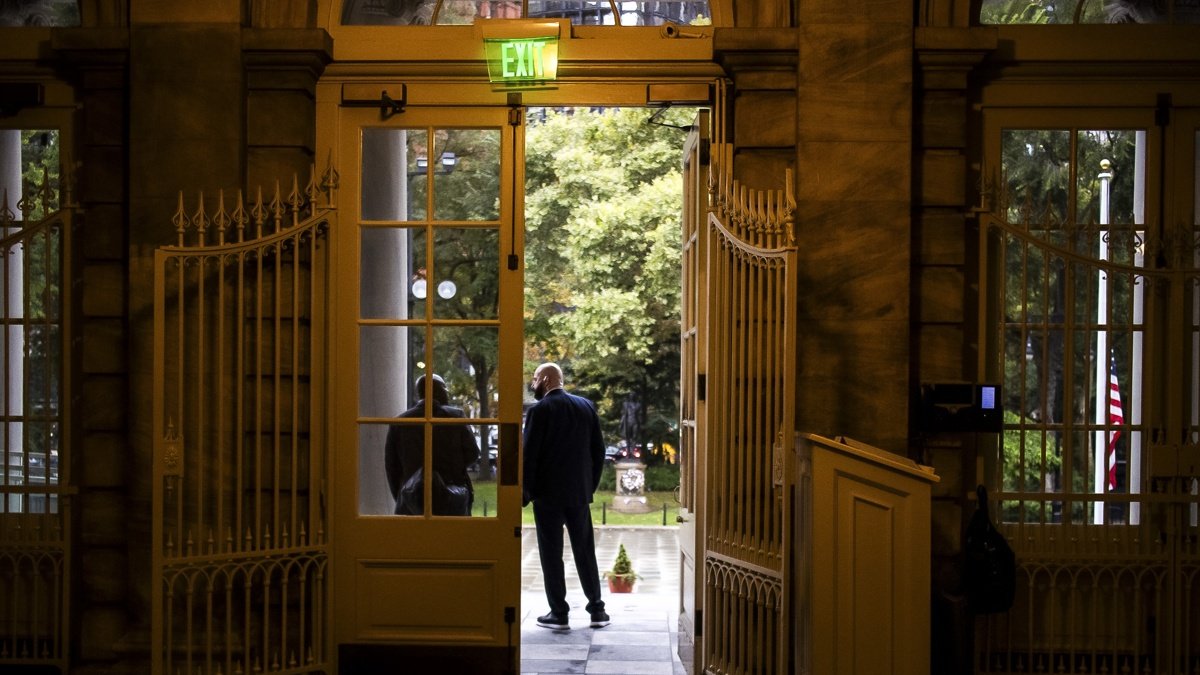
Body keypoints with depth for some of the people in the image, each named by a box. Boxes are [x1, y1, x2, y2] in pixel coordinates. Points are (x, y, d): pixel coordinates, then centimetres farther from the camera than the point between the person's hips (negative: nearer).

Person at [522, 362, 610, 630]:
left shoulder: (539, 410, -10)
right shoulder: (586, 406, 6)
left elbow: (529, 455, -12)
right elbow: (598, 450, 8)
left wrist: (527, 492, -3)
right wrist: (591, 485, 14)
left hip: (548, 493, -5)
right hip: (580, 492, 5)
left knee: (551, 553, 2)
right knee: (585, 550, 12)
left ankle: (559, 613, 4)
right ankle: (597, 610, 13)